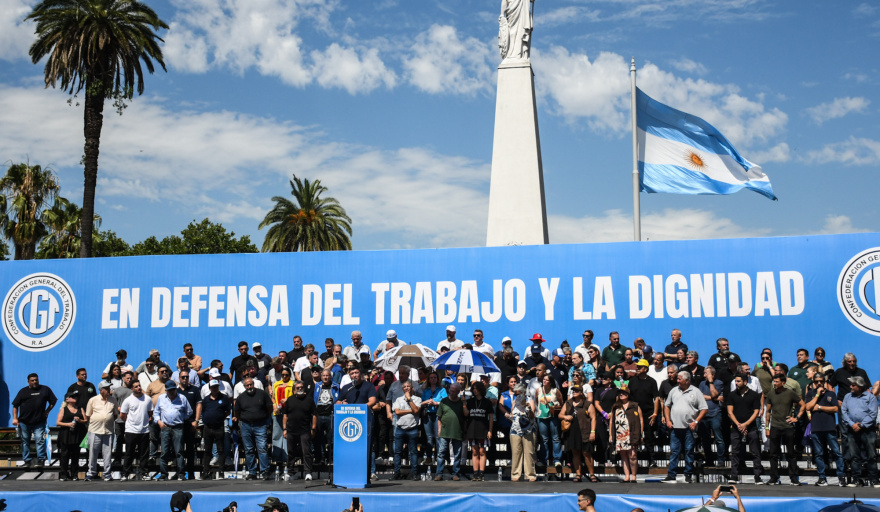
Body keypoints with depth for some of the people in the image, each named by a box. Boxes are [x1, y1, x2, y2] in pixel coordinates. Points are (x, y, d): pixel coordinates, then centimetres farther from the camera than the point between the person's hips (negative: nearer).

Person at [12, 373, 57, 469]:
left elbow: (53, 401, 13)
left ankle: (41, 460, -6)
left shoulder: (45, 389, 6)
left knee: (40, 440, -9)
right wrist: (15, 418, -3)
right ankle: (27, 461, 17)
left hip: (39, 422, -1)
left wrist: (47, 411, 2)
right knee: (25, 441, 8)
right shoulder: (23, 391, 6)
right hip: (24, 421, 2)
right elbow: (15, 405, 6)